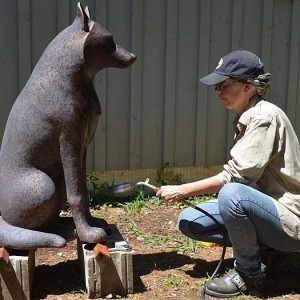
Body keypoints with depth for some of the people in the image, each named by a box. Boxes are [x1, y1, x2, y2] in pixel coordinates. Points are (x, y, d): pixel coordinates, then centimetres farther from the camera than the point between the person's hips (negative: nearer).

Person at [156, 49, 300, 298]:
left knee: (232, 194, -36)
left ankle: (249, 273, -11)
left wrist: (182, 191, -18)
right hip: (264, 207, 8)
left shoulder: (265, 117, -20)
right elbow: (243, 176, 8)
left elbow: (235, 177, -24)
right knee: (188, 221, -2)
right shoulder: (246, 118, 7)